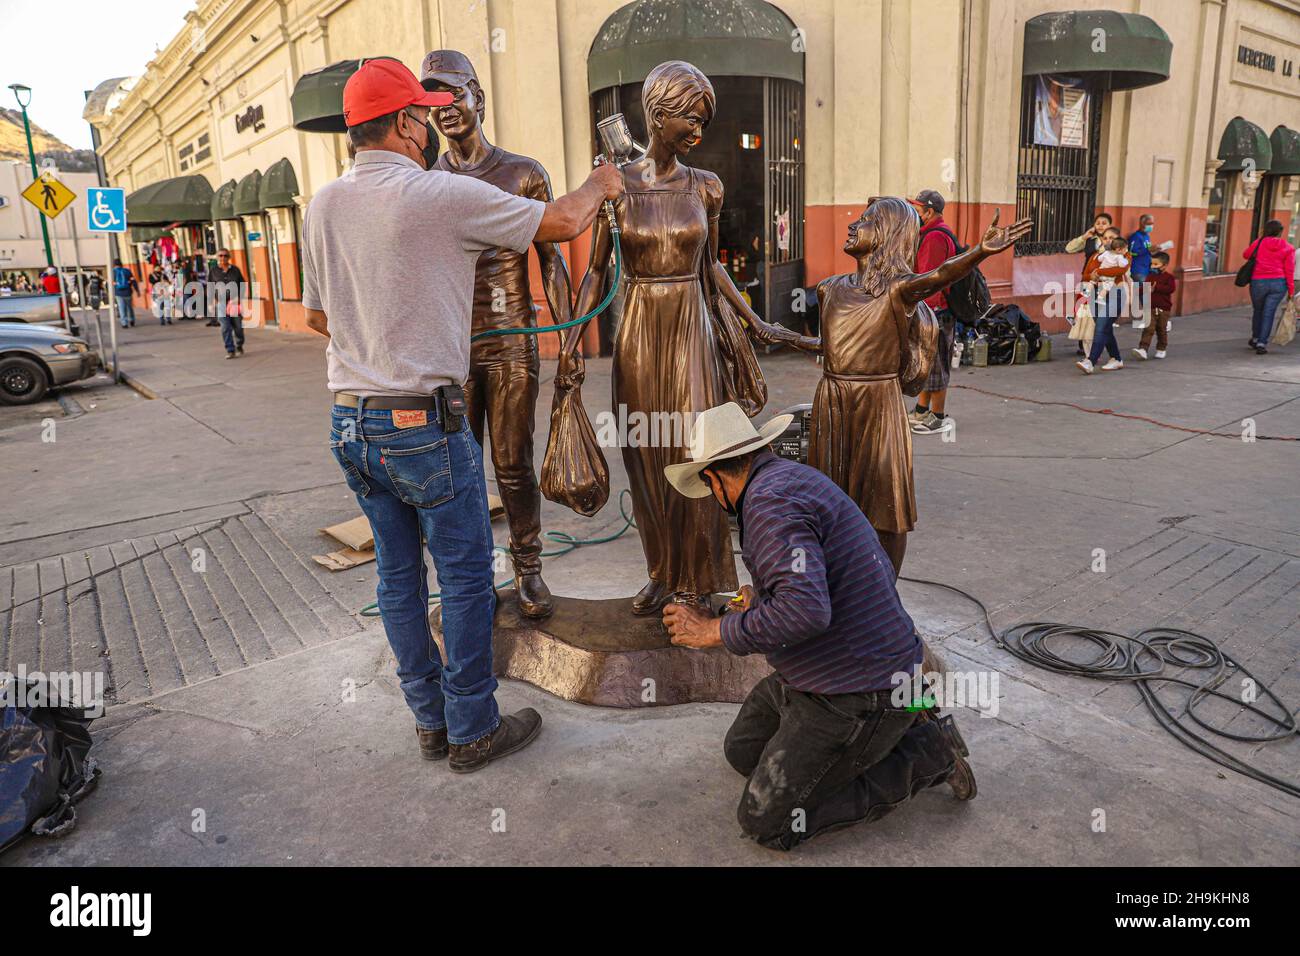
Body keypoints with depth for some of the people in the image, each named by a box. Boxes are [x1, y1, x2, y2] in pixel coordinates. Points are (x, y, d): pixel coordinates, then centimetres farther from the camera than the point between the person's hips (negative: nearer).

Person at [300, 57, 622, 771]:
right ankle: (472, 731, 18)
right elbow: (563, 222, -5)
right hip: (423, 424, -7)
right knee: (465, 576, 6)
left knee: (398, 573, 15)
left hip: (348, 423, 7)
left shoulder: (323, 204, 7)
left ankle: (430, 721, 29)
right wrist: (601, 184, 16)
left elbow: (316, 315, 17)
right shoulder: (444, 195, -12)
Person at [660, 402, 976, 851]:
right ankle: (900, 720, 17)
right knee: (744, 750, 21)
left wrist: (715, 630, -22)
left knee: (765, 822, 1)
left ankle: (927, 751, 4)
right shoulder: (795, 476, 7)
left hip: (857, 695, -10)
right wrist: (763, 599, 28)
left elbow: (805, 611, -37)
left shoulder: (770, 502, -24)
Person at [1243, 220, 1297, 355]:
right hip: (1278, 283, 0)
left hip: (1258, 282, 0)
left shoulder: (1259, 243, -1)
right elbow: (1289, 270, -1)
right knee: (1269, 313, 2)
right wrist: (1291, 290, 3)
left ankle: (1256, 338, 31)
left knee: (1257, 310, 17)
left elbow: (1245, 255, 13)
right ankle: (1262, 343, -4)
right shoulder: (1288, 248, 2)